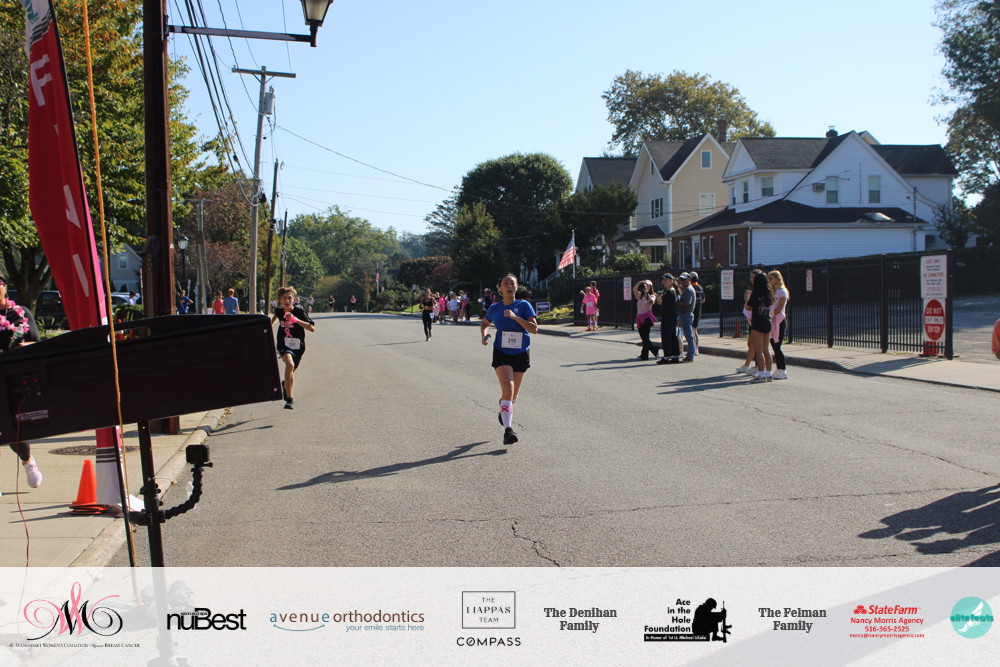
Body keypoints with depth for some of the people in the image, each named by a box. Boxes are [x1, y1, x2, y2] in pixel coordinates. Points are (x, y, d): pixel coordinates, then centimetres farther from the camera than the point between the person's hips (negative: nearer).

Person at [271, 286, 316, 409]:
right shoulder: (279, 311, 0)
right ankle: (289, 399, -30)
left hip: (297, 346, 0)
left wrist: (296, 320, -28)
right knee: (289, 364, -30)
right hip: (284, 344, 0)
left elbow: (312, 328, -20)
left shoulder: (299, 311, -11)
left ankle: (285, 385, 54)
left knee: (291, 372, 14)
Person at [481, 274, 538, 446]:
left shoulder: (524, 305, -5)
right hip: (501, 353, -1)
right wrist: (484, 335, 1)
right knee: (508, 387, -21)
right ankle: (508, 429, -27)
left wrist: (515, 317, -24)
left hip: (521, 354, 1)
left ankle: (506, 411, 46)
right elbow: (484, 323, 22)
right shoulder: (494, 308, 2)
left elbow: (534, 328, -14)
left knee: (514, 393, 12)